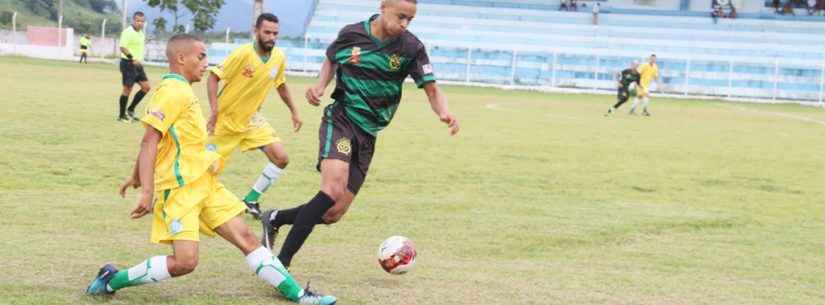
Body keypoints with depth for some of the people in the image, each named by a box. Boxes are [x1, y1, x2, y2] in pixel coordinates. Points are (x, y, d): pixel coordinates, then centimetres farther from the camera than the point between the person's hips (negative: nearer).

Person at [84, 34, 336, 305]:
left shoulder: (181, 91, 16)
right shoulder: (172, 91, -13)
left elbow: (153, 141, 24)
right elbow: (149, 141, -20)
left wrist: (137, 177, 33)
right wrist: (147, 191, -26)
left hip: (204, 184, 9)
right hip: (180, 188, -9)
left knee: (245, 237, 6)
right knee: (184, 262, -17)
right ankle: (112, 281, -2)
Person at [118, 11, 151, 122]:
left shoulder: (141, 33, 14)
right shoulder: (128, 32, -14)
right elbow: (122, 47, -23)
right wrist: (133, 59, -32)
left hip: (137, 64, 9)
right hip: (128, 63, -9)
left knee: (146, 87, 4)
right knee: (127, 88, -5)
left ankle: (130, 110, 14)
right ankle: (122, 115, 6)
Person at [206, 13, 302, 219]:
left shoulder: (279, 58, -6)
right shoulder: (243, 54, -23)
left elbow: (281, 85, 14)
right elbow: (213, 77, -17)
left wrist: (294, 112, 15)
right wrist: (214, 111, -25)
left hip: (251, 119, 5)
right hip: (226, 119, -5)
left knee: (280, 158, -9)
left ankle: (251, 200, 7)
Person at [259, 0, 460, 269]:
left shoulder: (410, 48, -6)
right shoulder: (351, 34, -5)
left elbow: (431, 89, -6)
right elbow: (331, 60, 16)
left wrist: (444, 113, -28)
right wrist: (320, 86, -3)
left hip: (368, 135, 4)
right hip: (340, 120, -4)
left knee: (333, 214, 3)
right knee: (334, 189, -29)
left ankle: (275, 219, 30)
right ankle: (281, 263, -25)